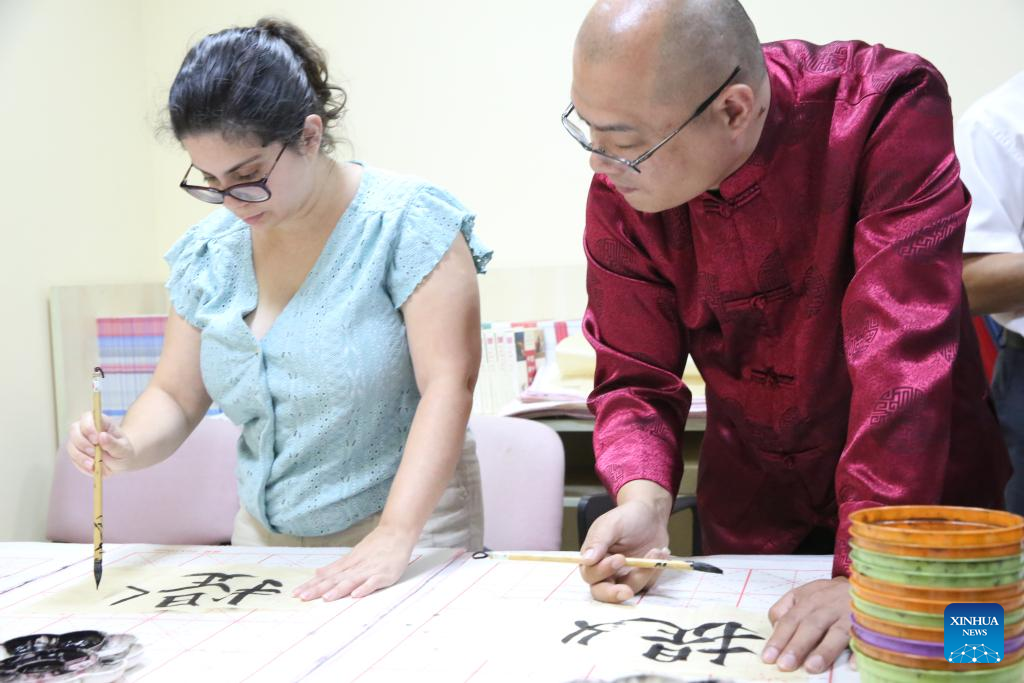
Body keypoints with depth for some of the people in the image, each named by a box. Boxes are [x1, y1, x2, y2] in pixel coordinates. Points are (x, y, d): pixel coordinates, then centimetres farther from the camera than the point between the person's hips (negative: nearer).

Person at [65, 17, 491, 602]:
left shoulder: (408, 221, -12)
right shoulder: (210, 251, 5)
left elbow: (448, 385, -19)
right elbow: (175, 395, 9)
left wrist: (395, 537, -27)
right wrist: (128, 449, -13)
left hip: (407, 529, -4)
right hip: (262, 535, 5)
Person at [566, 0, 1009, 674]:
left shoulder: (887, 108, -28)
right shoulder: (620, 190, -16)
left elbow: (905, 348, -34)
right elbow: (634, 375, -10)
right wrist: (643, 502, -30)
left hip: (922, 490, -2)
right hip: (753, 512, 3)